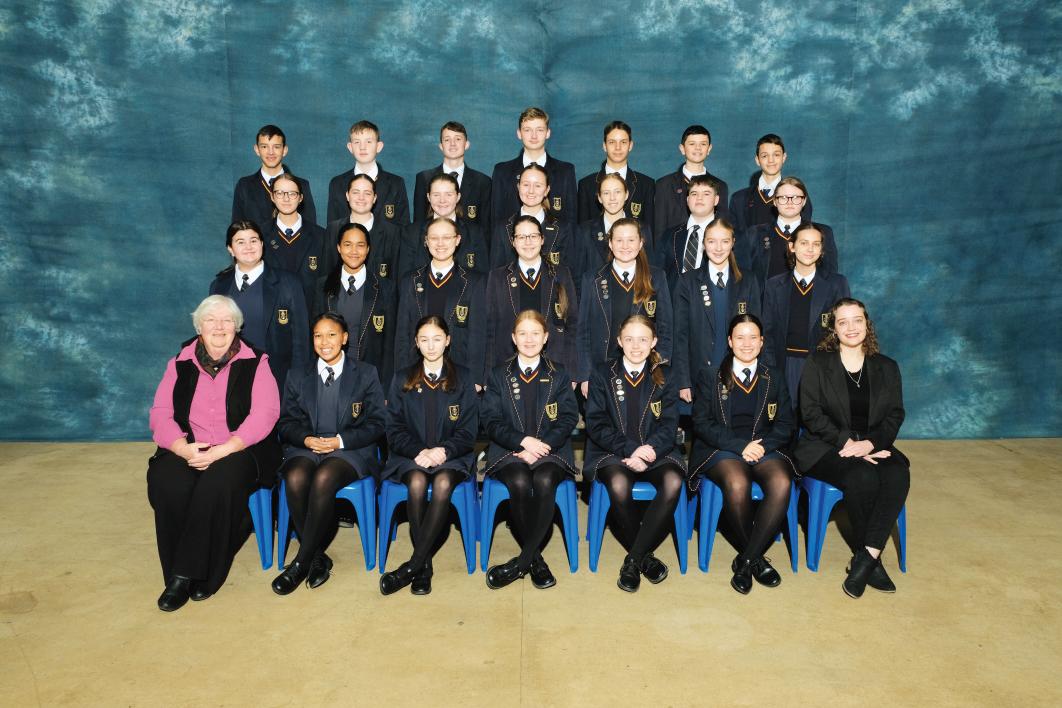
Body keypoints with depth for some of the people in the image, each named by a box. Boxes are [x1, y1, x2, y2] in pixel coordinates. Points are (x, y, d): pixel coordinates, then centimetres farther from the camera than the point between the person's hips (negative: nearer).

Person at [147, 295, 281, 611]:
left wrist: (222, 451, -20)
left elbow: (264, 414, -9)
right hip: (188, 451, 3)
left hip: (240, 451, -3)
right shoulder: (180, 364, 13)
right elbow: (160, 414, 4)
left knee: (219, 482, -34)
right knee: (165, 483, -28)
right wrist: (183, 448, -16)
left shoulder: (255, 363, 3)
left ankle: (187, 574, -19)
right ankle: (177, 576, -14)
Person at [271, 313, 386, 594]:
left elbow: (376, 423, 3)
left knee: (323, 478, -35)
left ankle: (301, 563, -23)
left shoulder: (366, 374, 10)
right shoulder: (298, 380, 19)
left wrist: (340, 441, -12)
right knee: (295, 478, -32)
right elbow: (286, 423, 13)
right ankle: (317, 558, -18)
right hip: (306, 448, 3)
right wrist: (306, 439, -10)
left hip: (350, 450, -2)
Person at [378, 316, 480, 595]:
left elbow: (469, 430, 4)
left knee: (443, 483, -34)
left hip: (451, 456, -1)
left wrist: (443, 451, -15)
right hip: (411, 456, 1)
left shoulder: (462, 378, 9)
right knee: (417, 482, -33)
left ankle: (412, 566, -29)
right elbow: (394, 429, 5)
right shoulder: (402, 379, 12)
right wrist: (419, 451, -14)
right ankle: (425, 566, -23)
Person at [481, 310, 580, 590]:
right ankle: (535, 559, -16)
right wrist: (523, 440, -14)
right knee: (520, 482, -32)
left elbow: (568, 419, 3)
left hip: (550, 450, 0)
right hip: (509, 450, 0)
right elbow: (491, 421, 4)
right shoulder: (498, 375, 14)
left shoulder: (558, 375, 15)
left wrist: (539, 447, -13)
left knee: (544, 481, -33)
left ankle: (521, 562, -23)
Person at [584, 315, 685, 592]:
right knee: (619, 485, -35)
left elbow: (669, 424, 3)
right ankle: (645, 555, -10)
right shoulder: (602, 375, 8)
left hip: (654, 451, 2)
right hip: (612, 452, -1)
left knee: (674, 482, -32)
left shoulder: (663, 377, 13)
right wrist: (629, 449, -15)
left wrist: (648, 449, -18)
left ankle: (633, 560, -20)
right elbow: (596, 424, -1)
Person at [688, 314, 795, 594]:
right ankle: (757, 558, -12)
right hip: (721, 449, -2)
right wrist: (740, 445, -14)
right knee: (737, 483, -36)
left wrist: (762, 445, -11)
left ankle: (745, 561, -21)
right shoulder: (710, 377, 12)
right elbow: (702, 423, 0)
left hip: (766, 448, 2)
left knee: (782, 483, -32)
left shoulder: (774, 378, 19)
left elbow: (786, 424, 10)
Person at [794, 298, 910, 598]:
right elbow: (811, 413, -4)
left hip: (873, 447, 3)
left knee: (898, 476, -30)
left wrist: (870, 443, -14)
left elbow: (895, 415, 6)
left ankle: (864, 559, -27)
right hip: (826, 448, -3)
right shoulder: (817, 364, 5)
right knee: (863, 477, -33)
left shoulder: (887, 367, 14)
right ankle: (872, 560, -14)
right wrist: (846, 441, -17)